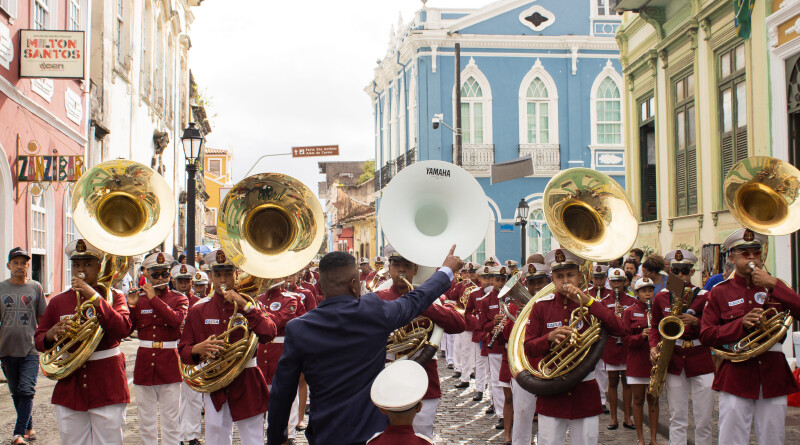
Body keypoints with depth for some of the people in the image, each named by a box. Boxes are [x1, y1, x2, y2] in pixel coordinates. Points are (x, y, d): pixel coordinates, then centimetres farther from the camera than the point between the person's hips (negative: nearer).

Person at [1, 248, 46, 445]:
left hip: (31, 350, -2)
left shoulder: (35, 287, 3)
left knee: (26, 391, -12)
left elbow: (42, 319, 8)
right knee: (16, 393, 11)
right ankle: (29, 428, 25)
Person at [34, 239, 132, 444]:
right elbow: (39, 341, 11)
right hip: (69, 388, 3)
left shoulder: (114, 297, 3)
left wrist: (94, 297, -22)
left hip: (107, 388, -2)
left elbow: (124, 329, -16)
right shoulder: (58, 302, 10)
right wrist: (51, 334, -13)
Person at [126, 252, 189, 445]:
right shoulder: (139, 299, 10)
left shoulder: (179, 298, 4)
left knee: (170, 420, 1)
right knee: (146, 420, 7)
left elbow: (176, 319, -17)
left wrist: (154, 298, -17)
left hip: (169, 363, -2)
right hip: (144, 363, 2)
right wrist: (130, 306, -12)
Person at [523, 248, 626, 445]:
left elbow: (619, 330, -15)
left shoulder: (591, 305, 3)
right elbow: (528, 348, -1)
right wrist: (550, 338, -21)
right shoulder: (541, 306, 2)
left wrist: (587, 301, -20)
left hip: (585, 395, 1)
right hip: (551, 395, 0)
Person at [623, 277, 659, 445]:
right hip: (637, 362, -2)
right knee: (638, 399, 4)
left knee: (653, 399, 6)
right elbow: (627, 338, -4)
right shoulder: (630, 312, 2)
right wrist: (642, 336, -22)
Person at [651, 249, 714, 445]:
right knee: (677, 420, 5)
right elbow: (655, 326, 16)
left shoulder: (704, 296, -3)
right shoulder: (661, 298, 6)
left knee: (703, 421, 1)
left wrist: (695, 322, -23)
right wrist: (653, 347, -1)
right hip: (674, 363, 2)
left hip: (701, 362, -2)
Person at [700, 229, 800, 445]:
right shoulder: (719, 293, 5)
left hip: (773, 376, 2)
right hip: (735, 378, -2)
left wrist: (773, 284, -13)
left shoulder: (775, 287, 11)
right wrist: (741, 323, -14)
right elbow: (706, 336, -2)